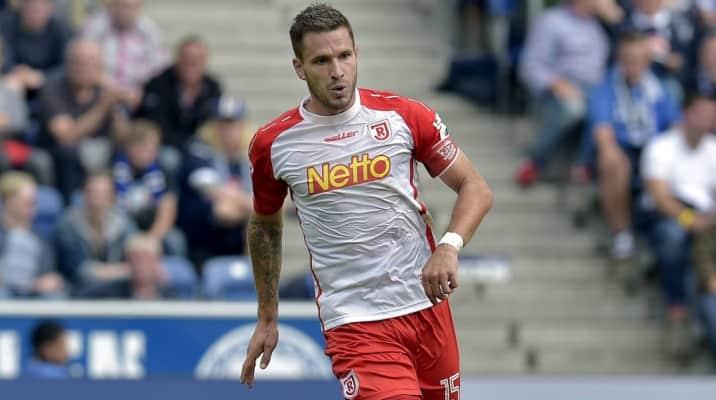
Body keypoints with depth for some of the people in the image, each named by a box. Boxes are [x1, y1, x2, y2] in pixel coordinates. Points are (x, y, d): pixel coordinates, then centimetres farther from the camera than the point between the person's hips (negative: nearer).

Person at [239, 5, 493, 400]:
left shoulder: (404, 116, -3)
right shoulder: (273, 144, -2)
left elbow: (475, 188, 2)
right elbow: (265, 226, 16)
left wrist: (449, 247, -17)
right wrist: (267, 319, 18)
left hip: (427, 304, 3)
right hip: (353, 323, -3)